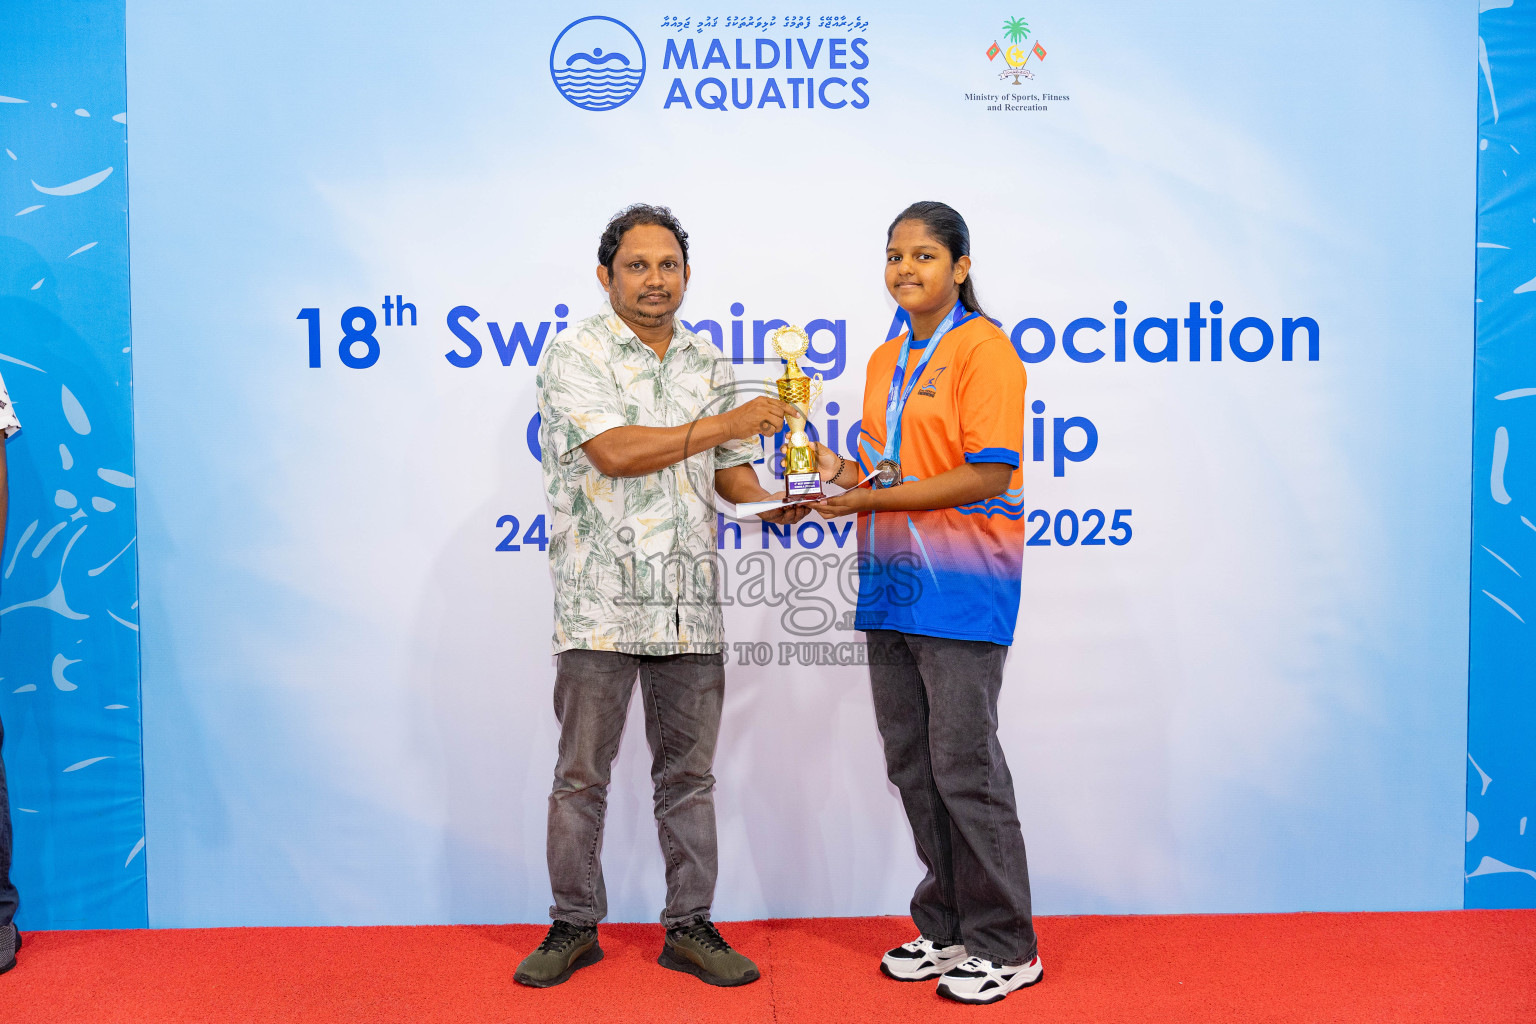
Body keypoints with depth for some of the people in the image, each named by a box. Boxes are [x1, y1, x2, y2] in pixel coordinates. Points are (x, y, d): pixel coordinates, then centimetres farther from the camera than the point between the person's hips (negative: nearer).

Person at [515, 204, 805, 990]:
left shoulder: (708, 363, 14)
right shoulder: (574, 354, -2)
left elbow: (731, 468, 17)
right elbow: (615, 452, -16)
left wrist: (772, 506, -5)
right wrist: (724, 423, -14)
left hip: (692, 607, 4)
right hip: (601, 603, -4)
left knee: (688, 773, 10)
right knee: (582, 773, 6)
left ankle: (690, 927, 22)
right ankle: (574, 926, 21)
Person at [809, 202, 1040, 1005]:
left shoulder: (982, 349, -7)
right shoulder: (886, 360, 18)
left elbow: (988, 474, -16)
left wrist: (874, 497, -16)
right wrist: (843, 472, 4)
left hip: (960, 585, -8)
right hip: (891, 581, 8)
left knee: (963, 765, -4)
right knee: (910, 763, 12)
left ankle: (1005, 947, 12)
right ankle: (945, 928, 26)